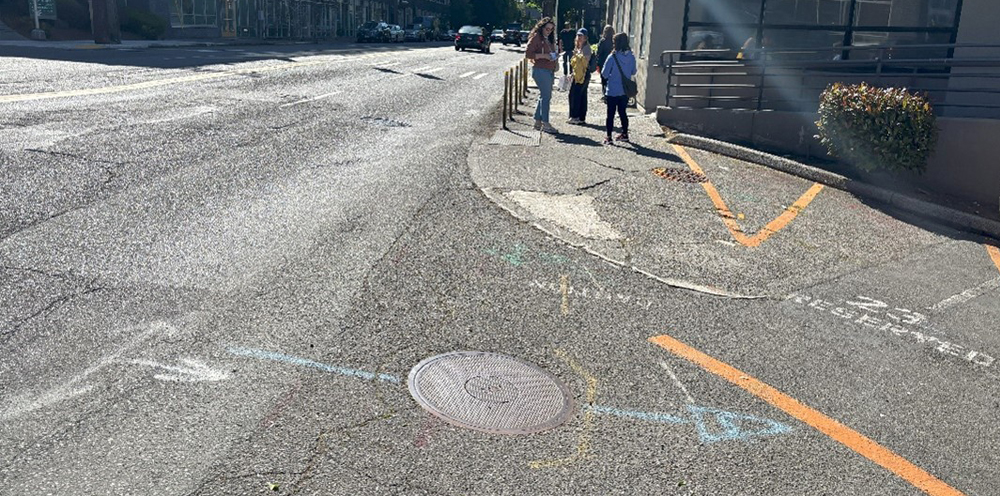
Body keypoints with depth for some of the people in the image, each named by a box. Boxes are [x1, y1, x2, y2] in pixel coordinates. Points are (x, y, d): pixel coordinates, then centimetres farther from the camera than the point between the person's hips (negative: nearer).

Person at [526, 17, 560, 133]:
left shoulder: (550, 40, 18)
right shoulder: (536, 38, -7)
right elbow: (528, 53, -14)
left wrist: (555, 57, 8)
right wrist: (544, 56, -19)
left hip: (549, 71, 9)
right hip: (540, 71, -9)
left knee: (544, 96, 11)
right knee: (546, 96, -10)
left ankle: (537, 121, 18)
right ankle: (545, 124, -7)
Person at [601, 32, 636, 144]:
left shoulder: (612, 57, -16)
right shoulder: (631, 57, -3)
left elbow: (604, 74, -11)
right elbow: (633, 72, 8)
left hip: (613, 91, -4)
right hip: (626, 90, 4)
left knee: (610, 114, 3)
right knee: (622, 112, 18)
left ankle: (609, 137, 3)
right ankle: (625, 134, 25)